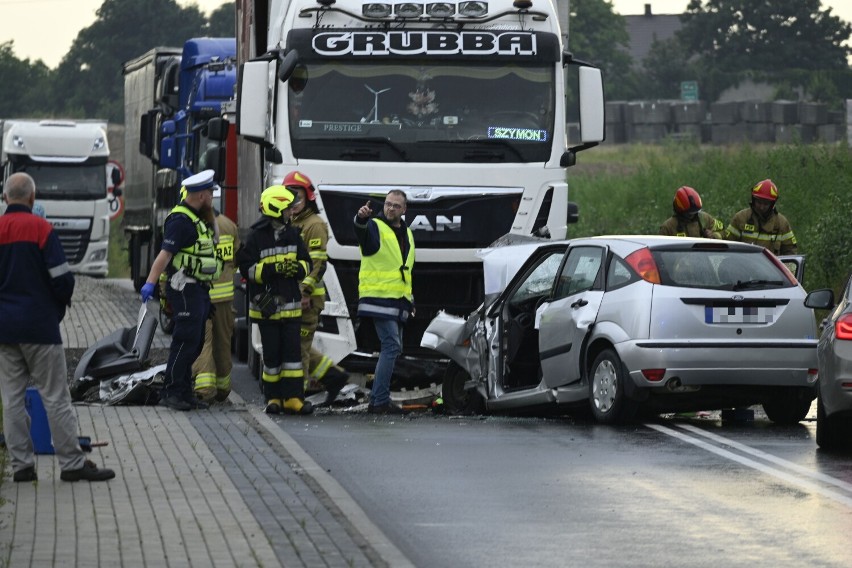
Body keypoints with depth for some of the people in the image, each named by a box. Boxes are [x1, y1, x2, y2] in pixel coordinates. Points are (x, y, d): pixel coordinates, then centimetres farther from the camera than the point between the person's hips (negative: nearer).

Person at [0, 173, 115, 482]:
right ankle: (72, 463, 1)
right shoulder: (41, 229, -10)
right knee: (55, 396, 0)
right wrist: (60, 305, 8)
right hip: (39, 326, -4)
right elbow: (62, 279, -12)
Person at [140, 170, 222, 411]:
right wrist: (150, 282, -32)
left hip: (199, 290, 10)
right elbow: (165, 253, -24)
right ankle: (171, 392, -11)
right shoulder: (180, 220, -15)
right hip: (185, 289, -10)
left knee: (195, 342, 12)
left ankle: (184, 392, 17)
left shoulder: (198, 220, 18)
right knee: (186, 340, -12)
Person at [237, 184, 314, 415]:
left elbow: (306, 264, 14)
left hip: (290, 305, 4)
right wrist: (273, 269, -19)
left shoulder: (293, 234, 8)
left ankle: (293, 397, -2)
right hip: (266, 305, -4)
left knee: (292, 351, -2)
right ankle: (273, 398, 9)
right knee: (272, 353, 1)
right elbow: (246, 268, -9)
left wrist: (297, 268, -9)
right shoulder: (257, 237, -7)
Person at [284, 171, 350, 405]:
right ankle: (333, 375, 19)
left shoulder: (315, 225, -8)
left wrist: (305, 290, -23)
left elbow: (318, 263, -16)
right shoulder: (289, 224, 21)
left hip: (306, 298, -9)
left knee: (299, 346, -7)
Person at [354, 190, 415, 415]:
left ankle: (377, 400, 17)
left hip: (397, 301, 9)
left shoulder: (406, 233, 18)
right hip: (379, 298, -9)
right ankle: (380, 401, -16)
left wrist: (409, 298, 26)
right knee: (392, 346, -16)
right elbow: (362, 234, -32)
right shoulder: (375, 227, -6)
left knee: (393, 348, 11)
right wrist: (361, 219, -55)